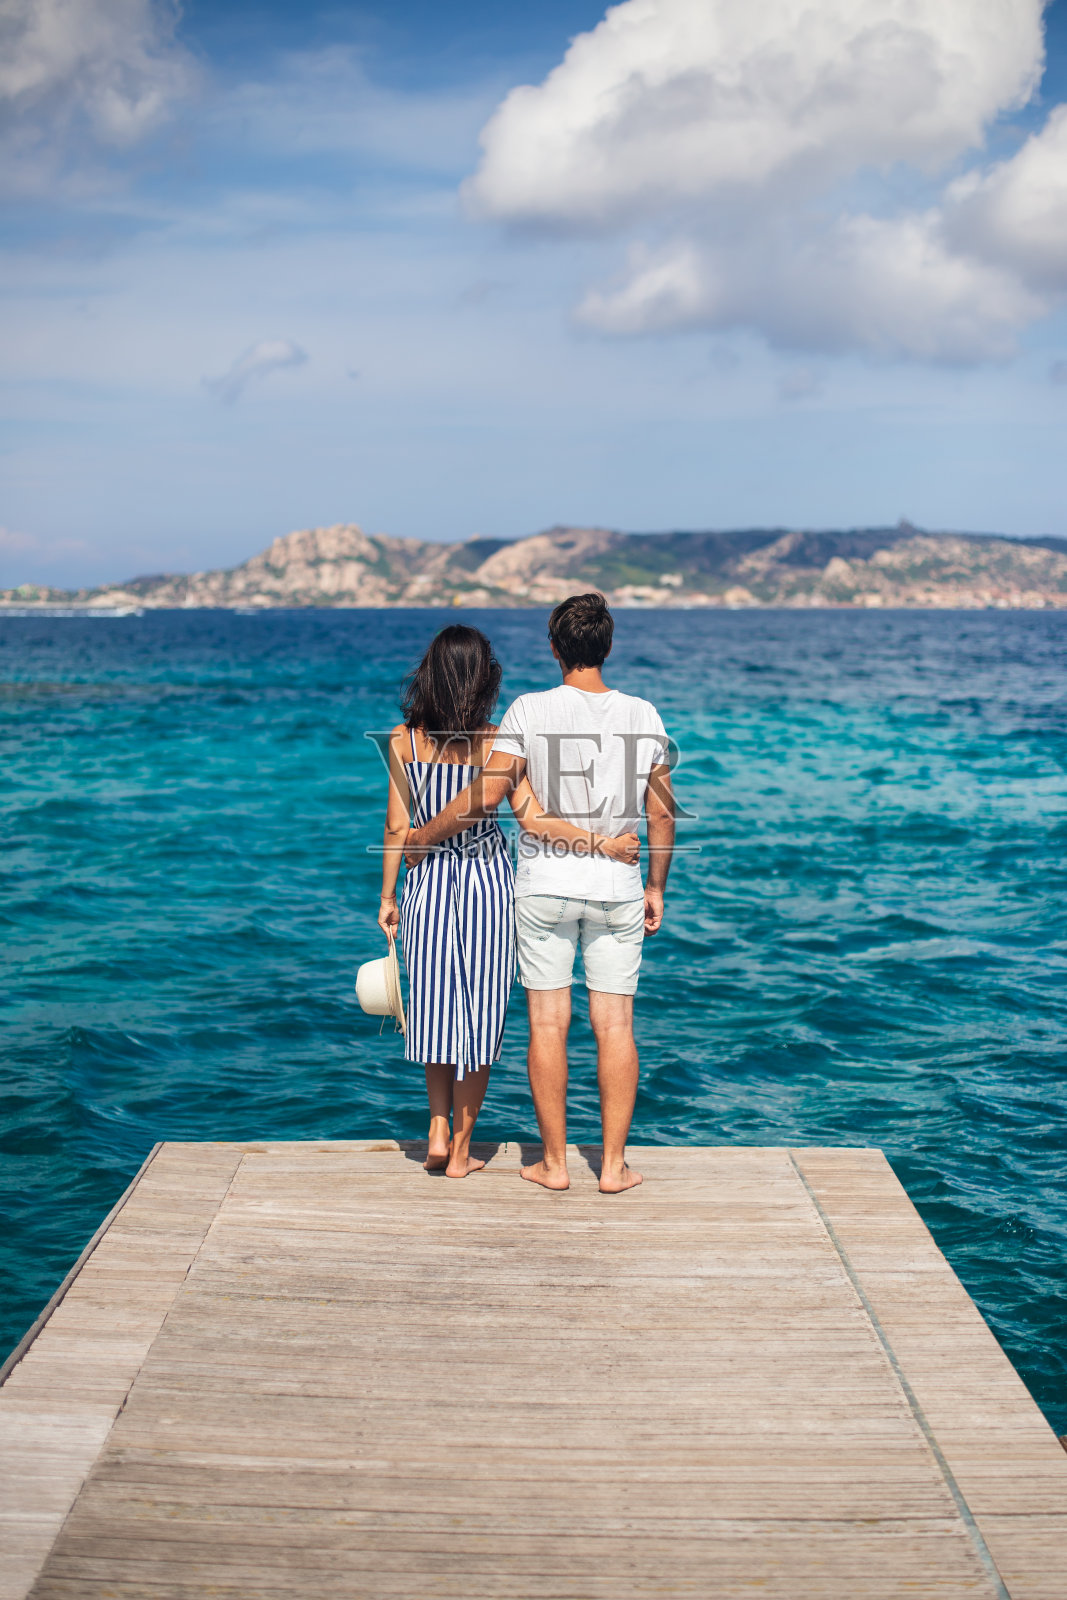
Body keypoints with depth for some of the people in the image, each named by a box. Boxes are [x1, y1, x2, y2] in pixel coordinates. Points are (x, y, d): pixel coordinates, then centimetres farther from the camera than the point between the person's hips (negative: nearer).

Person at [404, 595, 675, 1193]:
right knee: (615, 1024, 6)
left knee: (548, 1024, 6)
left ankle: (554, 1161, 13)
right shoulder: (644, 716, -1)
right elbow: (663, 813, 4)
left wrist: (422, 837, 0)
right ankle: (614, 1164, 12)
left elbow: (487, 794, -13)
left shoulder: (530, 711, -9)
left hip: (545, 884, -2)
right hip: (617, 885, 2)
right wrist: (656, 887, 16)